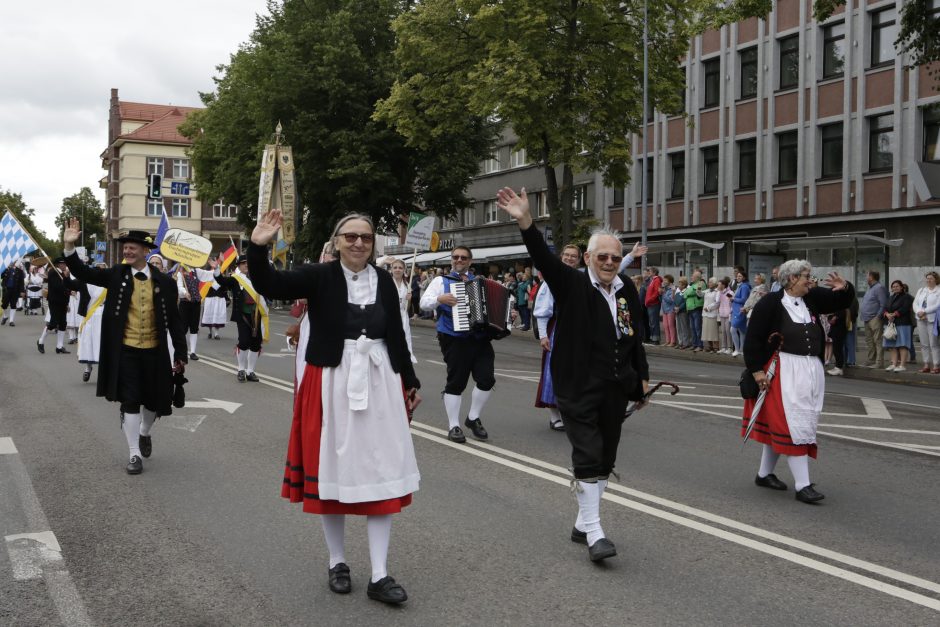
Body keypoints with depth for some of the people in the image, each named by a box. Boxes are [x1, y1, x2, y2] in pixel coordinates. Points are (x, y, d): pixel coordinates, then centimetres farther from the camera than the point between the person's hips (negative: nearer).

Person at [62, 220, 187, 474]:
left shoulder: (164, 282, -2)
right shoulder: (116, 274, -1)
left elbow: (174, 319, 1)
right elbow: (83, 273, -8)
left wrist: (180, 353, -1)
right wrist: (69, 246, -24)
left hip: (154, 351, 1)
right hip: (125, 351, -1)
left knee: (154, 399, 14)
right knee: (129, 401, -1)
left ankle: (145, 434, 44)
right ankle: (134, 454, 8)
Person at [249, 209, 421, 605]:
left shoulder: (384, 281, 6)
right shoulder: (319, 276, -4)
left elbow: (397, 336, 11)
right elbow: (269, 285, -17)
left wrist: (410, 381, 14)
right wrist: (258, 247, -34)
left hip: (379, 382, 3)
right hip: (331, 382, -2)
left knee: (382, 474, 2)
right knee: (333, 470, 8)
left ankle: (379, 575, 9)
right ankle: (337, 562, 26)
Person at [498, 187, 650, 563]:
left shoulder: (627, 290, 7)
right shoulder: (572, 285, -7)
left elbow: (636, 337, 16)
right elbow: (544, 259, -24)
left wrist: (642, 378, 17)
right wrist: (525, 223, -40)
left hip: (615, 391, 6)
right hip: (578, 390, -6)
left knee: (604, 461, 13)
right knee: (588, 459, -7)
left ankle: (583, 523, 28)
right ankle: (594, 533, 2)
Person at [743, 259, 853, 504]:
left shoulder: (811, 298, 9)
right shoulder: (770, 303, -10)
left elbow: (841, 301, 20)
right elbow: (753, 339, -11)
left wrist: (845, 288, -3)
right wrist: (757, 371, -15)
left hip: (812, 371, 7)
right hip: (784, 372, -7)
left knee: (778, 424, 15)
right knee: (794, 424, -9)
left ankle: (764, 474, 28)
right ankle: (803, 486, -6)